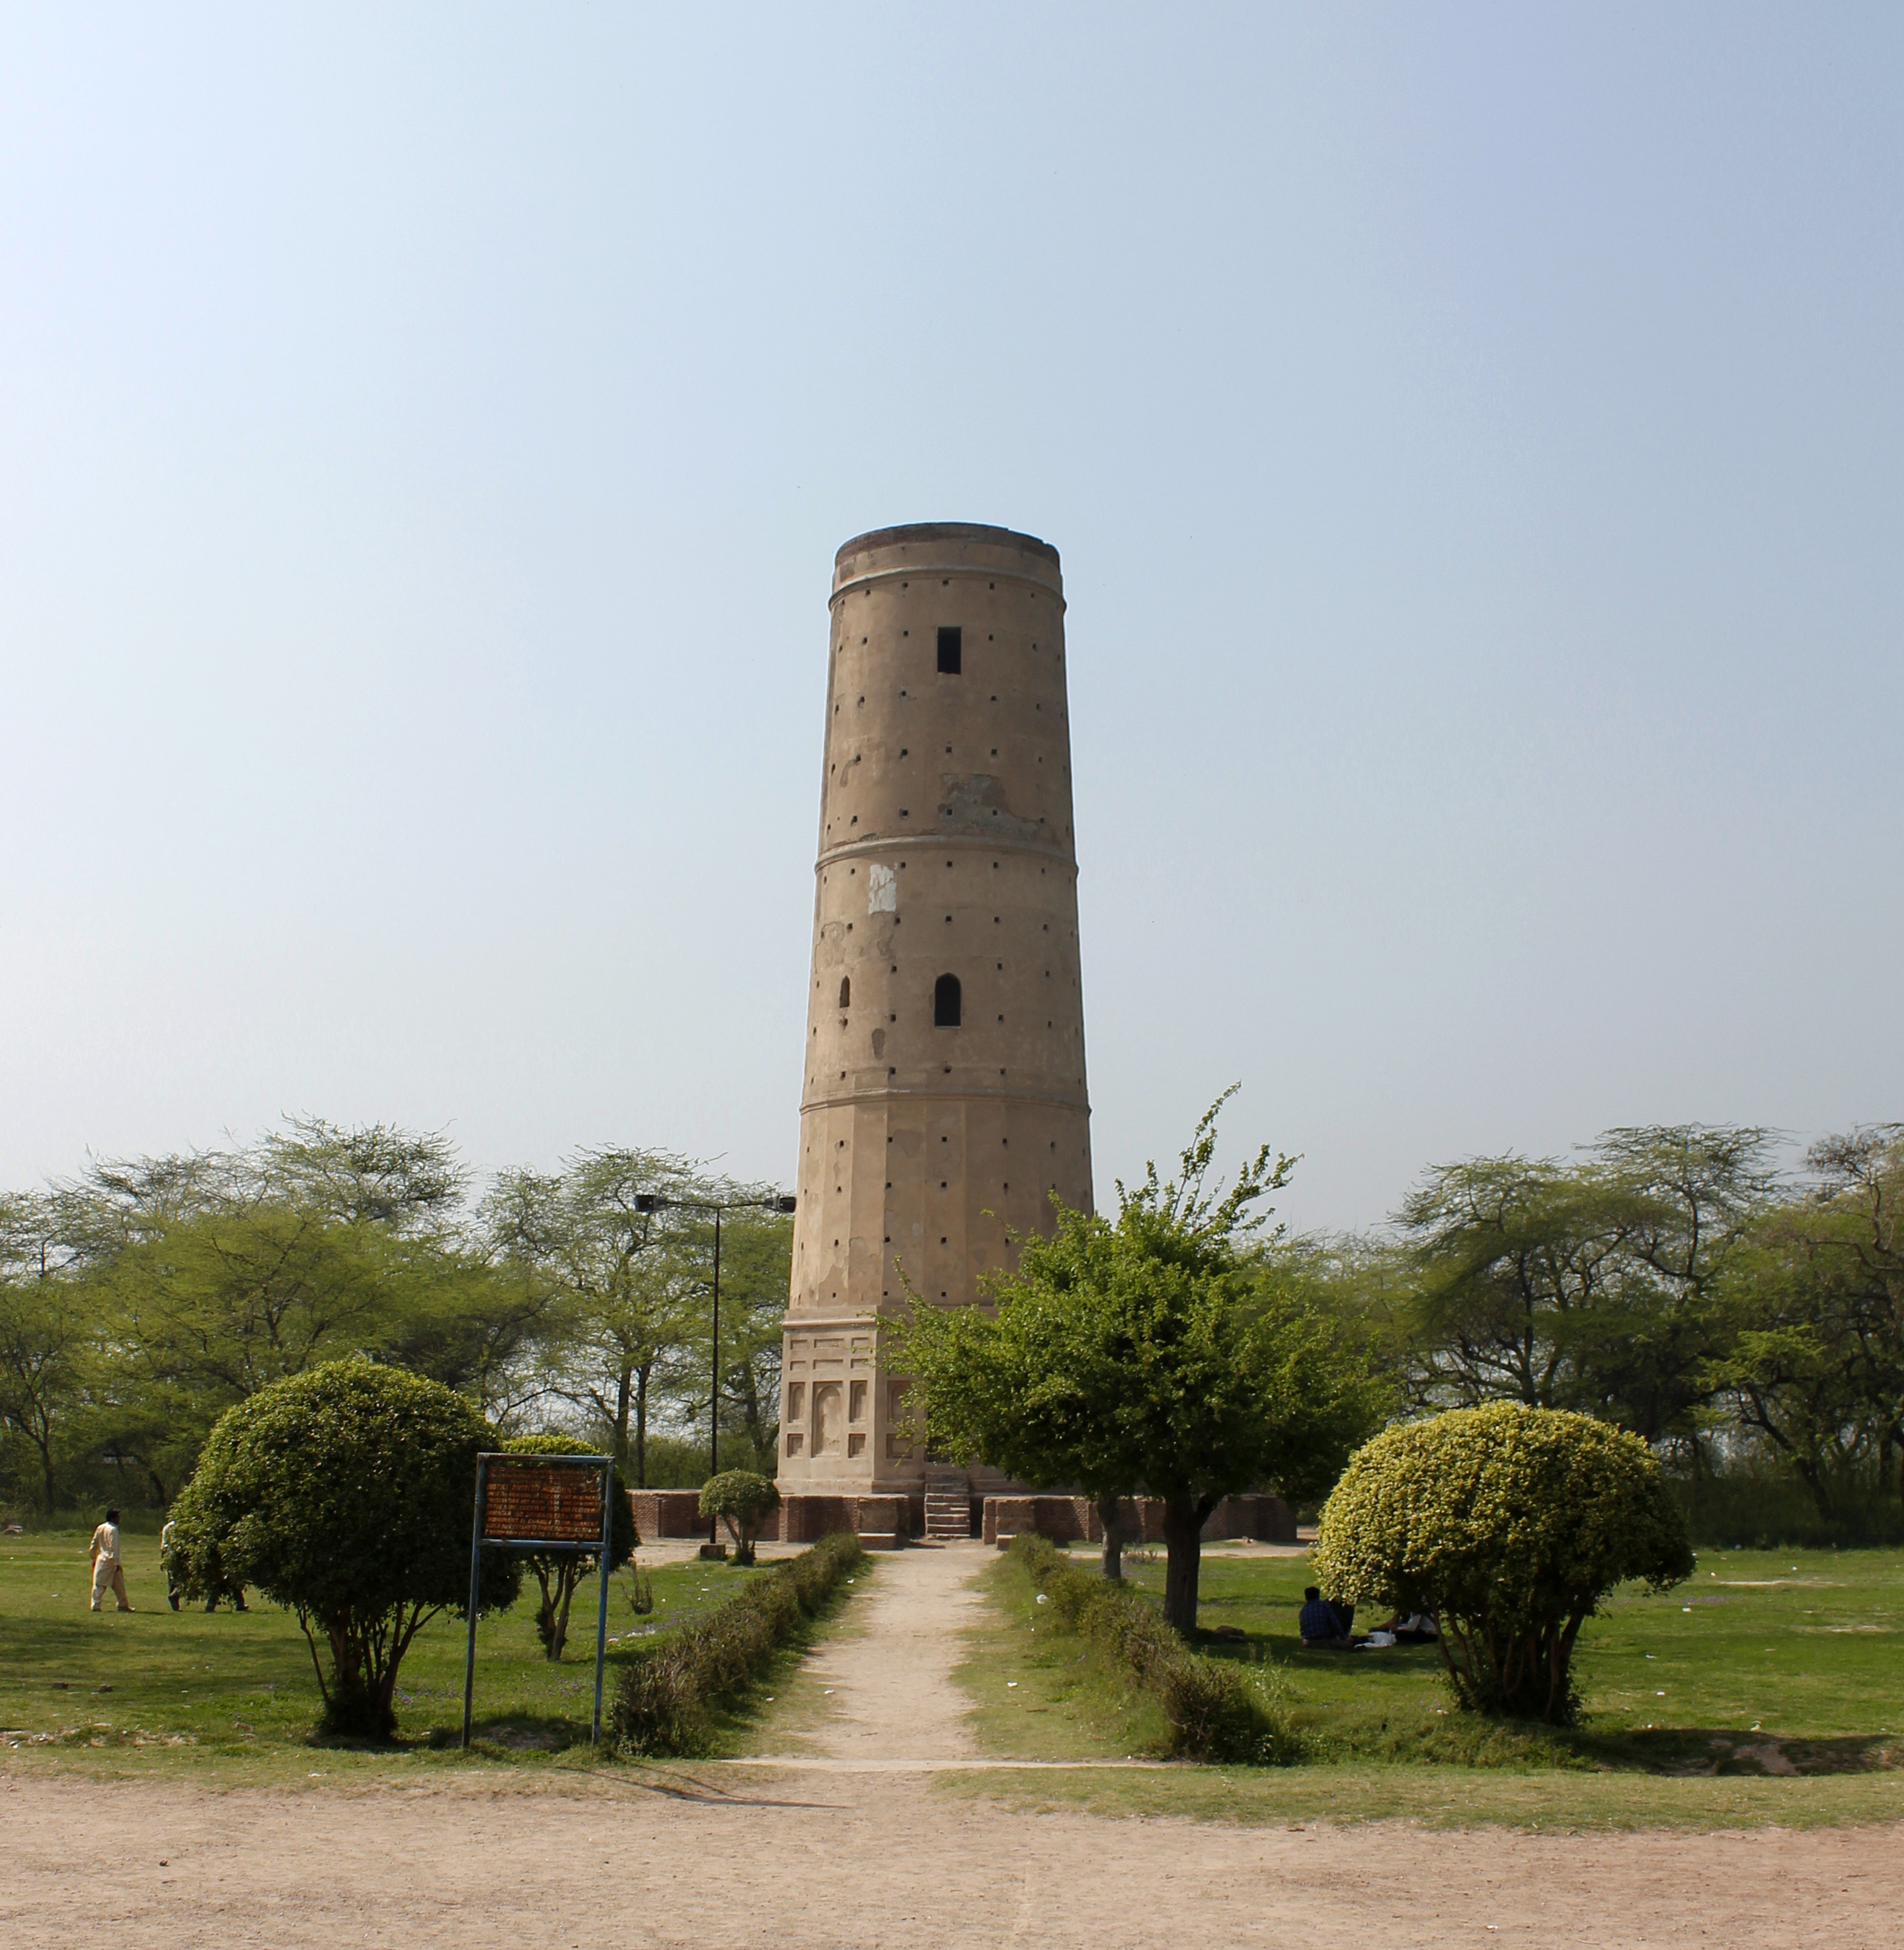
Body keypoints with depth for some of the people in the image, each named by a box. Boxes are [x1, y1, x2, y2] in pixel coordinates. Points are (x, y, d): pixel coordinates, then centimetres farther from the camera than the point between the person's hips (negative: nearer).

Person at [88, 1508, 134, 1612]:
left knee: (99, 1584, 8)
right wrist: (117, 1563, -17)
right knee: (118, 1585, 2)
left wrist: (93, 1559, 23)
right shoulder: (113, 1530, -13)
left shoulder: (100, 1528, 8)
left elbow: (94, 1545, 14)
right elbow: (114, 1548, -18)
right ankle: (123, 1605, 7)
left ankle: (95, 1606, 4)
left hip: (100, 1560, 6)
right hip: (111, 1561, -6)